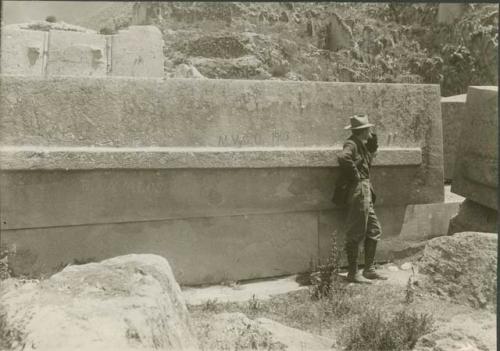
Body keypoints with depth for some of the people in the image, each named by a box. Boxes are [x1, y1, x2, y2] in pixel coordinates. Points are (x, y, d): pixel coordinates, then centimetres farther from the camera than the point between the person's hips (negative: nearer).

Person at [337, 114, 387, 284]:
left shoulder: (361, 144, 15)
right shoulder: (351, 144, -14)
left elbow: (371, 156, 32)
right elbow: (343, 157, -35)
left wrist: (373, 140, 15)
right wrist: (355, 174, -23)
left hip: (365, 193, 10)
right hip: (357, 191, -10)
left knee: (374, 230, 14)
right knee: (356, 234, -4)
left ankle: (369, 270, 22)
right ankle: (353, 273, 5)